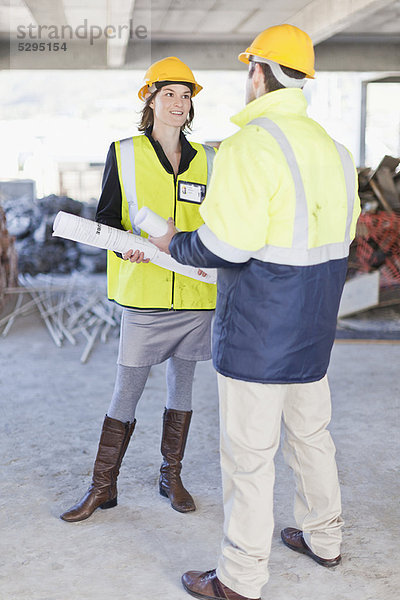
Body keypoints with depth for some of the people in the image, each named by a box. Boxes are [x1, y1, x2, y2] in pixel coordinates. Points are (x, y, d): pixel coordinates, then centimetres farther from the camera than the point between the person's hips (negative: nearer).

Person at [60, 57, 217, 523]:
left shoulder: (207, 160, 9)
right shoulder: (124, 154, 2)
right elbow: (106, 217, 3)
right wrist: (127, 243, -17)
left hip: (195, 294, 3)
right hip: (143, 294, -3)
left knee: (181, 388, 13)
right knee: (125, 393, 1)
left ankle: (171, 476, 29)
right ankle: (102, 487, 16)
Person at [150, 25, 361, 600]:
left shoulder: (250, 145, -17)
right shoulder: (332, 147, 10)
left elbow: (226, 245, -23)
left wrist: (174, 243, -4)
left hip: (258, 326, -8)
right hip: (315, 322, 8)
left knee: (249, 451, 2)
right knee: (310, 431, 22)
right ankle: (323, 537, 39)